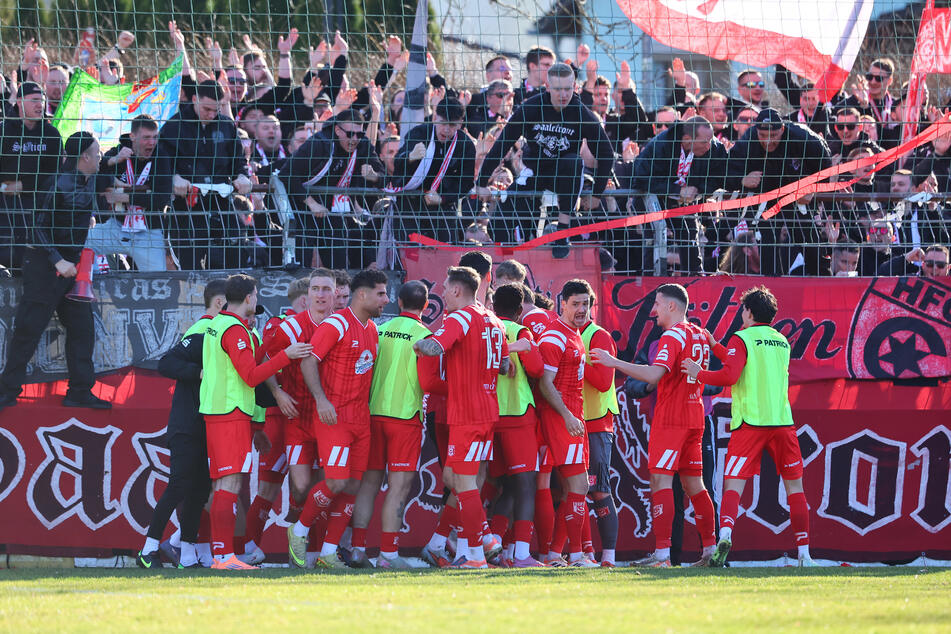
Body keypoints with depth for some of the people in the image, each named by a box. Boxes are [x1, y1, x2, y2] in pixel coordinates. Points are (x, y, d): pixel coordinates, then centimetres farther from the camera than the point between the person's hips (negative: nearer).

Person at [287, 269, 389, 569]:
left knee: (353, 486, 3)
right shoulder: (336, 324, -11)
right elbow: (308, 361, -14)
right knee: (337, 482, -16)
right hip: (333, 417, -8)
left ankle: (328, 553, 8)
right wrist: (320, 399, -24)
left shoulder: (372, 329, 15)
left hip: (361, 418, 8)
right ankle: (299, 531, 7)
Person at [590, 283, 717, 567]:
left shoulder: (673, 336, -12)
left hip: (670, 420, -9)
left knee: (661, 480, -11)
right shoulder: (699, 335, 15)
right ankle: (710, 549, 11)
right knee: (693, 484, 12)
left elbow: (654, 375, -24)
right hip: (694, 419, 9)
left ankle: (662, 553, -19)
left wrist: (614, 362, -21)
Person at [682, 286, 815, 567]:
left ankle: (725, 536, -30)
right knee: (794, 488, 9)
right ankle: (804, 553, 7)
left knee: (733, 486, -7)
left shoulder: (742, 339, -2)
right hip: (782, 422, 4)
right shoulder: (782, 341, 16)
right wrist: (716, 346, 33)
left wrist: (699, 373, 0)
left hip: (749, 424, -4)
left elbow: (730, 375, -15)